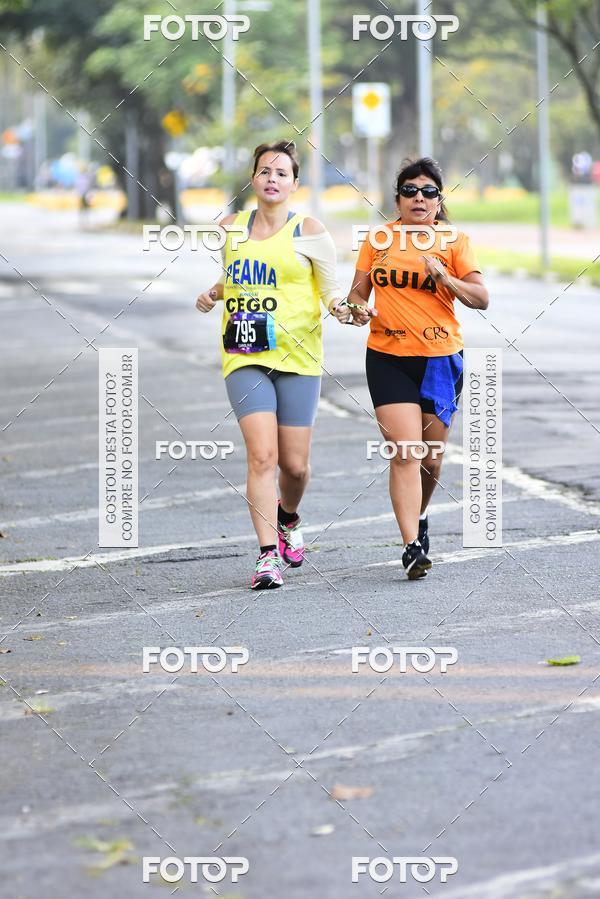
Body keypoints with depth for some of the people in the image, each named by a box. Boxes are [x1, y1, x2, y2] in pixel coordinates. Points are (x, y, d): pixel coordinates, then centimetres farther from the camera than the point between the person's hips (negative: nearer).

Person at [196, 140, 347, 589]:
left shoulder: (309, 231, 0)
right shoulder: (230, 227, 10)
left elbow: (332, 287, 2)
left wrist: (338, 305, -19)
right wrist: (212, 295, 5)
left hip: (298, 358, -1)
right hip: (244, 358, 1)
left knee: (294, 463, 4)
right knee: (262, 454, -15)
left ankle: (288, 519, 38)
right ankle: (268, 554, -12)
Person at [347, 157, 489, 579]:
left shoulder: (454, 241, 2)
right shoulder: (378, 240, 6)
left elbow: (481, 299, -2)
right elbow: (357, 293, 12)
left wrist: (444, 278, -18)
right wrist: (359, 308, -10)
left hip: (441, 358, 1)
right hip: (388, 358, -1)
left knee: (431, 455, 8)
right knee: (405, 450, -14)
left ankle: (419, 516, 38)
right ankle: (412, 545, -16)